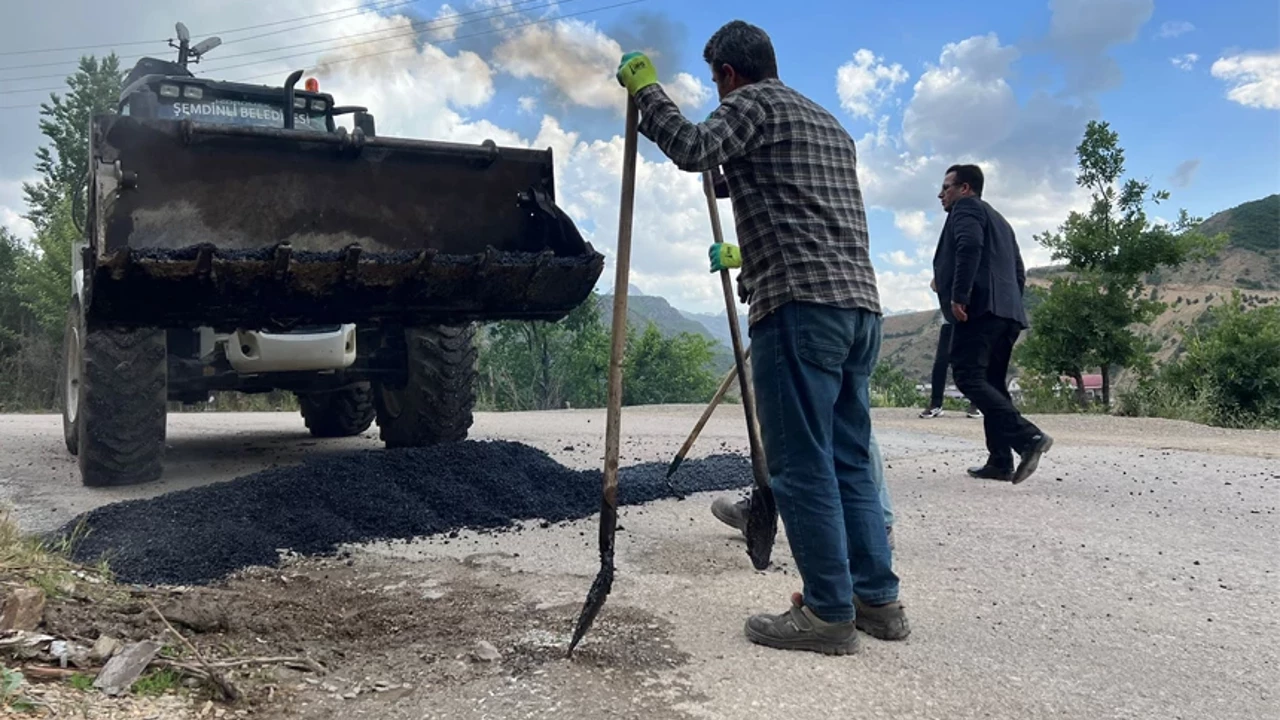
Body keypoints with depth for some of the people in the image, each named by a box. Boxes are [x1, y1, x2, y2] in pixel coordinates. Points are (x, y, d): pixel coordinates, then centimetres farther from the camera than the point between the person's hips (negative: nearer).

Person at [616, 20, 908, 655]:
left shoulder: (754, 101, 4)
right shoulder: (830, 125, 29)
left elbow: (693, 149, -16)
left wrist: (645, 89, -1)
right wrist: (748, 258, 48)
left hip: (802, 307, -9)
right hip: (861, 306, 9)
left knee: (801, 465, -4)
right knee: (849, 461, 12)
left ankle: (829, 613, 1)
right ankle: (878, 599, 17)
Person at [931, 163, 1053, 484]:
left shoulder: (966, 207, 3)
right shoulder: (999, 220, 31)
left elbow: (970, 246, -18)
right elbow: (1019, 273, 28)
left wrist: (958, 296, -22)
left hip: (979, 308, -9)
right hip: (1007, 312, 9)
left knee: (969, 377, -15)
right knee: (992, 383, 9)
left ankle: (1028, 436, -27)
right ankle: (1000, 462, 5)